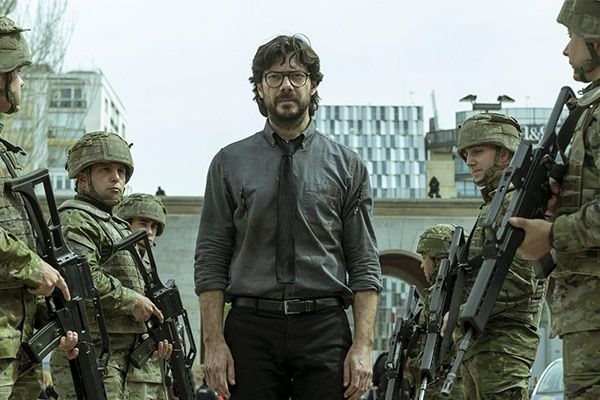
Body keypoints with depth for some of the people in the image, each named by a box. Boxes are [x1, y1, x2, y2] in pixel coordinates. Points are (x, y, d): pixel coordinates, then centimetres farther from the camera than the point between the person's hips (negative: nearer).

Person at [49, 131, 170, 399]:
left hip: (119, 354, 10)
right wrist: (131, 300, -15)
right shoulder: (75, 220, -7)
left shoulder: (116, 226, 26)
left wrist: (149, 332, 9)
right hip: (90, 354, -10)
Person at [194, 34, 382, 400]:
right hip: (251, 326, 0)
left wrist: (364, 344, -5)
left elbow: (365, 265, 6)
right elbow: (211, 260, 6)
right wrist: (214, 342, -4)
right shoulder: (229, 164, 10)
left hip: (324, 327, 0)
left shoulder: (347, 166, 9)